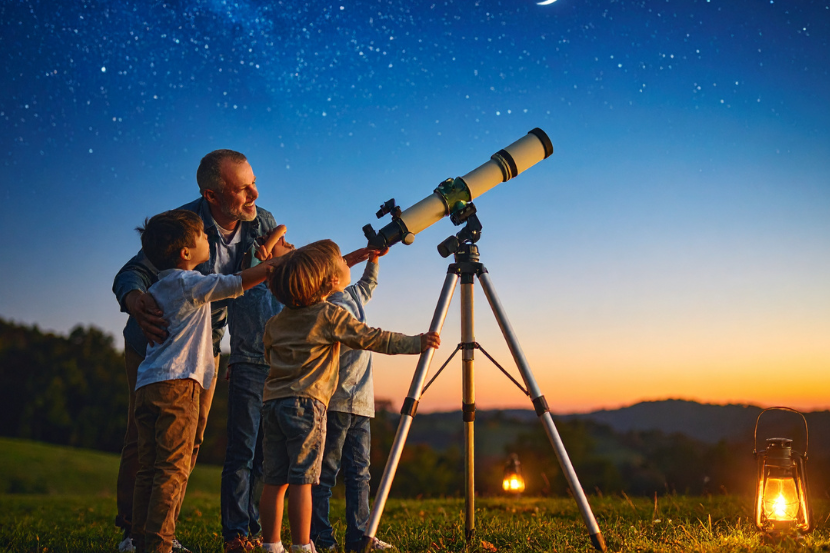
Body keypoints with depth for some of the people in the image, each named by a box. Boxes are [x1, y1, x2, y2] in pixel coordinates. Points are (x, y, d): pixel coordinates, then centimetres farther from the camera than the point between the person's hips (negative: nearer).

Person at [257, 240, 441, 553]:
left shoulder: (277, 320, 14)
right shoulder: (331, 316, -6)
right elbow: (371, 339, -9)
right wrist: (414, 343, -7)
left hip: (272, 401, 7)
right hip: (306, 402, -7)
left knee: (275, 480, 7)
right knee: (301, 478, -6)